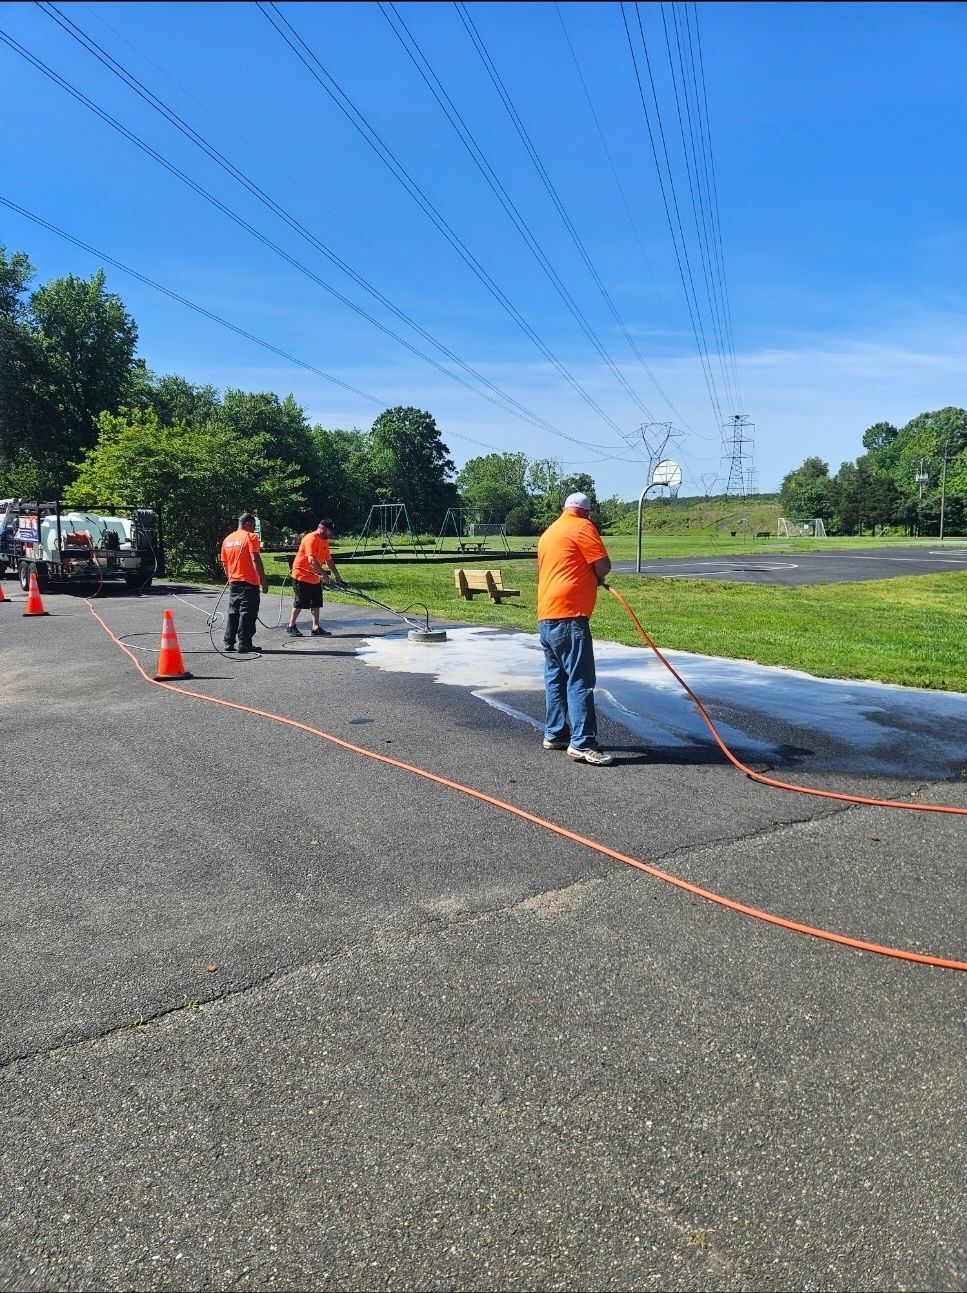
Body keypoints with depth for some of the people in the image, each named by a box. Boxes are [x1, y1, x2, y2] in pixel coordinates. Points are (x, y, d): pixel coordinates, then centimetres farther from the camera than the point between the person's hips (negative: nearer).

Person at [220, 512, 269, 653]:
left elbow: (224, 563, 17)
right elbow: (255, 559, -17)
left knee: (233, 612, 13)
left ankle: (229, 642, 13)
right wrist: (263, 579, -17)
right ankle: (244, 643, -5)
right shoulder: (250, 537, -7)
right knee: (247, 613, -4)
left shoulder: (227, 539, 14)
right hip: (249, 583, -7)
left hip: (233, 582, 7)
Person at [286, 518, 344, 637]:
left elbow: (328, 560, 18)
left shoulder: (325, 541, 9)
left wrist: (337, 575, 19)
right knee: (300, 603, -3)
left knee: (316, 603, 6)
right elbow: (312, 560, -31)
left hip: (315, 578, 9)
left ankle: (316, 628, 9)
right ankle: (291, 626, 8)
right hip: (301, 576, -9)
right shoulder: (311, 539, -20)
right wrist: (324, 574, -35)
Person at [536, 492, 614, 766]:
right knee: (580, 680, -10)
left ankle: (554, 734, 19)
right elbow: (603, 565, -10)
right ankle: (582, 743, -12)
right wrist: (596, 577, 12)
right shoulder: (582, 527, -3)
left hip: (546, 615, 9)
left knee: (555, 677, 14)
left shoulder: (548, 532, 23)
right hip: (568, 615, -9)